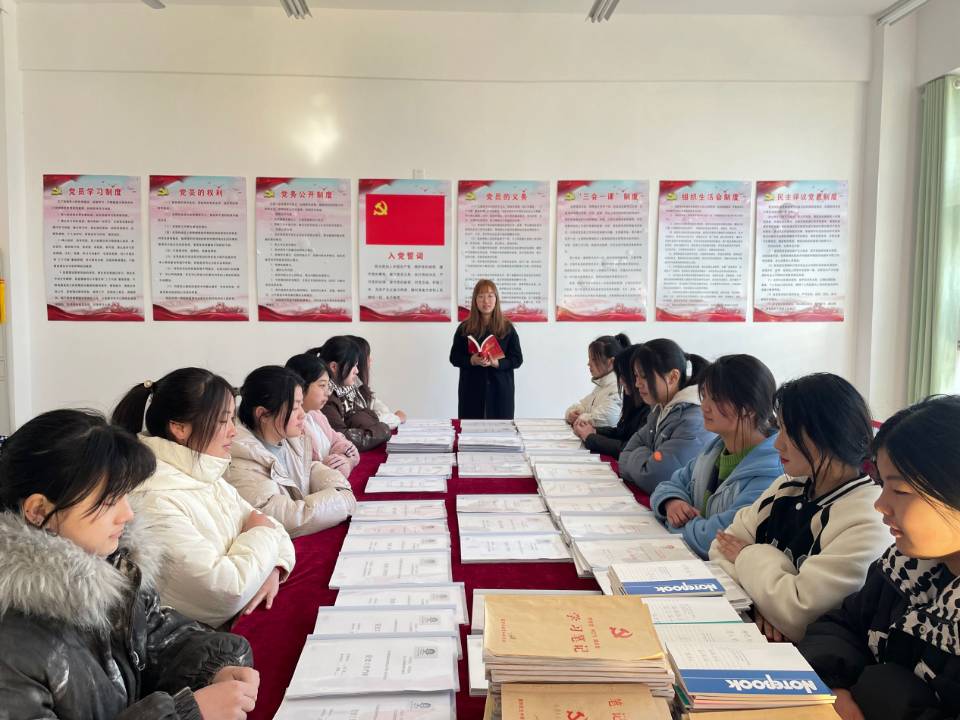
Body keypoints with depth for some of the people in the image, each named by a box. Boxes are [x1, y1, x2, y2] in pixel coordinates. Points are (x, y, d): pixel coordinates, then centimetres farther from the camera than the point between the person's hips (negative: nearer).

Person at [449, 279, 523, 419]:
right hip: (472, 390, 0)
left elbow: (517, 359, 1)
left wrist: (496, 363, -16)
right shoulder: (464, 328, 4)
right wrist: (472, 360, -15)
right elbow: (454, 358, 4)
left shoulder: (507, 328, 3)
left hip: (500, 390, 0)